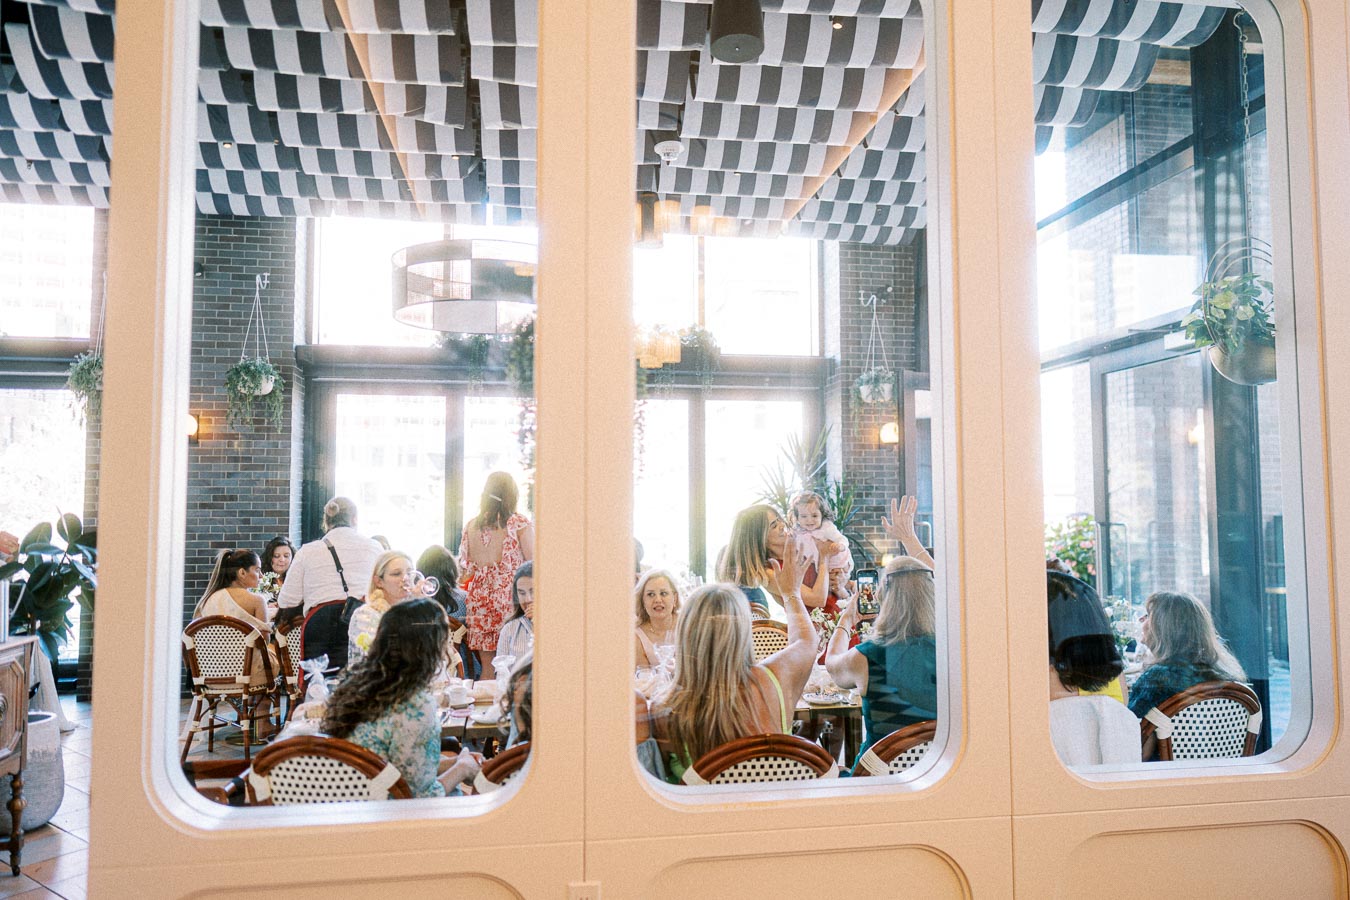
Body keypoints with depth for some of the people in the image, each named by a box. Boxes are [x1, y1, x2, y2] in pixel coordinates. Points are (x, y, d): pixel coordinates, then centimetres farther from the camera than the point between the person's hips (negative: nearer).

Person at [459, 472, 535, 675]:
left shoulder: (471, 526, 7)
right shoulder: (520, 524, -5)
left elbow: (466, 568, 13)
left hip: (480, 599, 4)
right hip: (511, 598, -4)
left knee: (487, 668, 9)